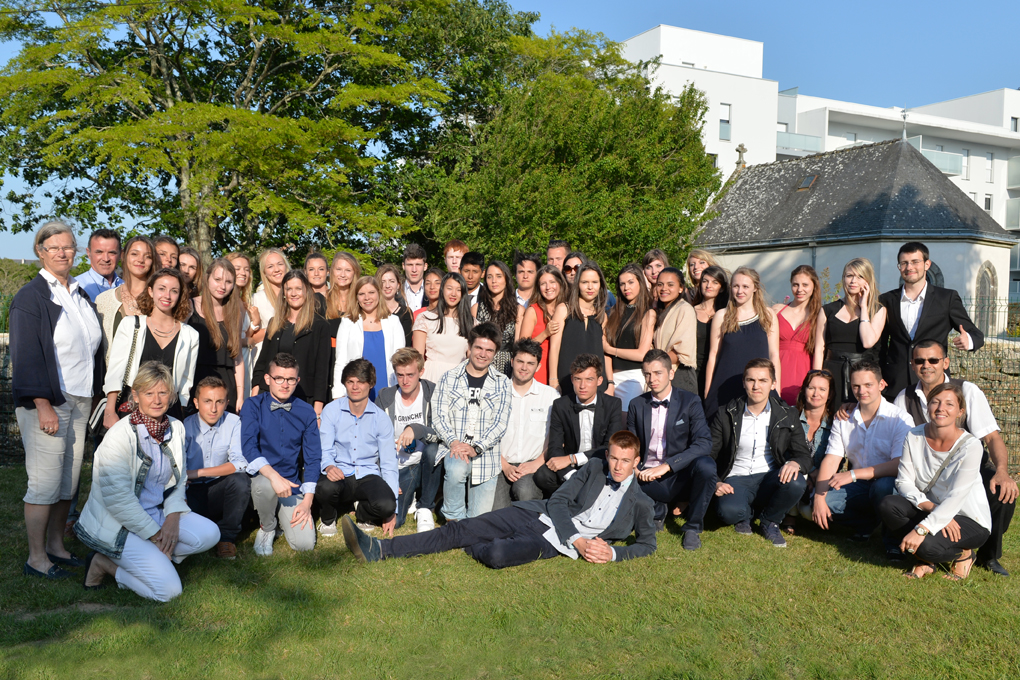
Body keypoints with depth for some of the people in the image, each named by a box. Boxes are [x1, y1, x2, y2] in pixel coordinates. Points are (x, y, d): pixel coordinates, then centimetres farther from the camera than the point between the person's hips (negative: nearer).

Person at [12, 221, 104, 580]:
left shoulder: (80, 295, 15)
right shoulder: (31, 296, -6)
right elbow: (26, 355, -12)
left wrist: (92, 395, 13)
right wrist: (43, 405, -18)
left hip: (79, 401, 7)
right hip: (46, 402, -6)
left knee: (69, 478, 10)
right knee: (45, 480, -4)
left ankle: (56, 546, 22)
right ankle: (36, 558, 6)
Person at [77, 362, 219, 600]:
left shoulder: (176, 428, 2)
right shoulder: (120, 435, -19)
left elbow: (179, 481, 10)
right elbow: (118, 498, -20)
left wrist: (173, 518, -8)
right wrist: (154, 535, -17)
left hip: (156, 515, 7)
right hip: (117, 524, -7)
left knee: (209, 534, -14)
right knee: (168, 589, -18)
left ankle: (154, 557, -1)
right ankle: (105, 563, 2)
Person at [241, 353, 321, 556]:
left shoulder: (306, 413, 2)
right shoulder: (253, 406, -3)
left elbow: (313, 459, 2)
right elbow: (249, 447, -14)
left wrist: (307, 501, -8)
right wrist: (274, 476, -31)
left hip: (292, 485, 1)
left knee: (305, 544, -16)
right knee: (265, 483, -39)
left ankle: (282, 517, 20)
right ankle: (267, 528, -5)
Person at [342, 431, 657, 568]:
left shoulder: (639, 503, 4)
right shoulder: (595, 468, 11)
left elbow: (648, 543, 8)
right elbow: (558, 501, 4)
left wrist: (613, 553, -10)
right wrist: (577, 539, -12)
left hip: (555, 545, -3)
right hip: (537, 515, 3)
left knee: (497, 555, -31)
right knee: (460, 529, -12)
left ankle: (475, 549, 5)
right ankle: (379, 549, -14)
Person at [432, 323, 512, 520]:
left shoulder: (501, 383, 5)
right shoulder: (449, 378, 5)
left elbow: (500, 423, -3)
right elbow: (439, 416, -1)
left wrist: (475, 448, -17)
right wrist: (453, 441, -19)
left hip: (486, 453, 1)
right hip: (455, 447, -1)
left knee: (479, 520, -3)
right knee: (456, 469, -36)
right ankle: (454, 518, -11)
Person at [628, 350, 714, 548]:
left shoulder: (690, 401, -1)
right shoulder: (637, 405, 9)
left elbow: (704, 443, -14)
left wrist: (666, 465, -25)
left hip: (680, 477, -2)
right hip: (647, 479, 2)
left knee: (706, 465, -34)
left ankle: (693, 527, -11)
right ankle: (657, 511, 4)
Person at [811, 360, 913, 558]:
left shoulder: (899, 419, -11)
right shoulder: (843, 420, 4)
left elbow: (900, 465, -21)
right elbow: (831, 460, -3)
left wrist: (853, 474, -29)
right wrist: (819, 498, -18)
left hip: (890, 484, -4)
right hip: (859, 487, 4)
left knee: (882, 486, -38)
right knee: (824, 499, -21)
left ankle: (894, 539, -10)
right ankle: (868, 524, 3)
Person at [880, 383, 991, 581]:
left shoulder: (970, 446, -19)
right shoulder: (914, 437, -6)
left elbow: (956, 497, -26)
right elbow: (904, 481, -7)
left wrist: (921, 529, -35)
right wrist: (930, 507, -26)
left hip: (970, 521, -5)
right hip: (933, 511, 5)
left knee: (927, 546, -32)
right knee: (888, 505, -23)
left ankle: (963, 554, 5)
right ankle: (926, 560, -1)